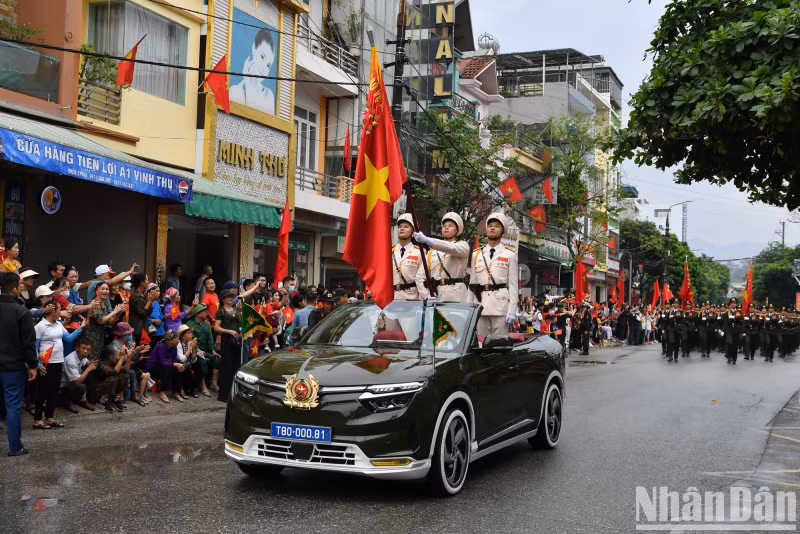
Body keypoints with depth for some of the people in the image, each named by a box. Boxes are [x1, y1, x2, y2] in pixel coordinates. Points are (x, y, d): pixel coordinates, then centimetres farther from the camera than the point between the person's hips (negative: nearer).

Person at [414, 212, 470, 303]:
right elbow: (420, 276, 13)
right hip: (436, 296, 3)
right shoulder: (432, 252, 19)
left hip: (457, 297, -3)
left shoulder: (463, 246, 7)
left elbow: (450, 248, -16)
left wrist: (427, 240, -28)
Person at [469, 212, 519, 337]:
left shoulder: (510, 255, 6)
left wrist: (512, 311, -8)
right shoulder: (476, 255, 16)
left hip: (501, 304, -3)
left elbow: (513, 284, 0)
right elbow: (472, 283, 16)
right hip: (480, 304, 3)